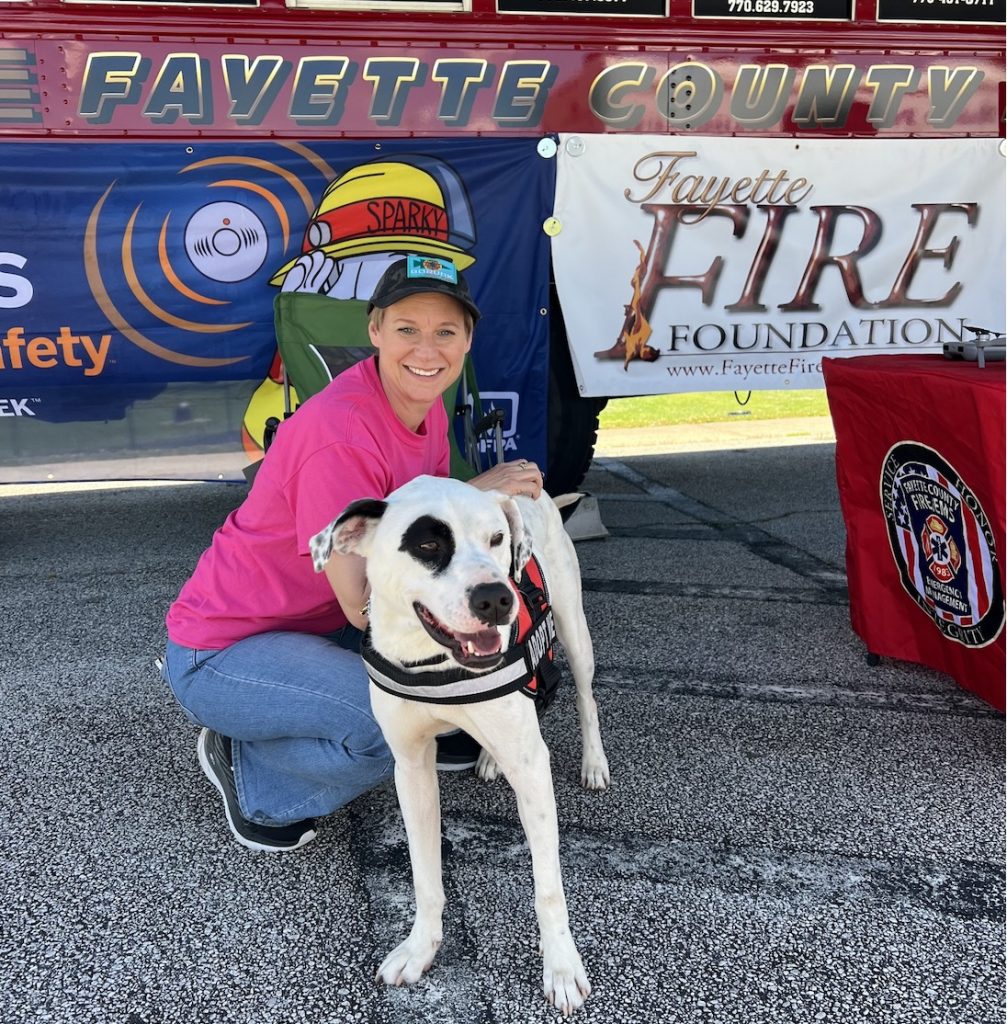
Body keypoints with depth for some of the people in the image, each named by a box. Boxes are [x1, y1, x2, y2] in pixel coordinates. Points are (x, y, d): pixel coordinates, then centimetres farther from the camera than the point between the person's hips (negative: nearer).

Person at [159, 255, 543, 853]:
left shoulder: (426, 407, -3)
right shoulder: (341, 434, -30)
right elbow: (365, 607, -31)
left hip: (321, 622, 8)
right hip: (218, 655, -8)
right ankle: (248, 771, -1)